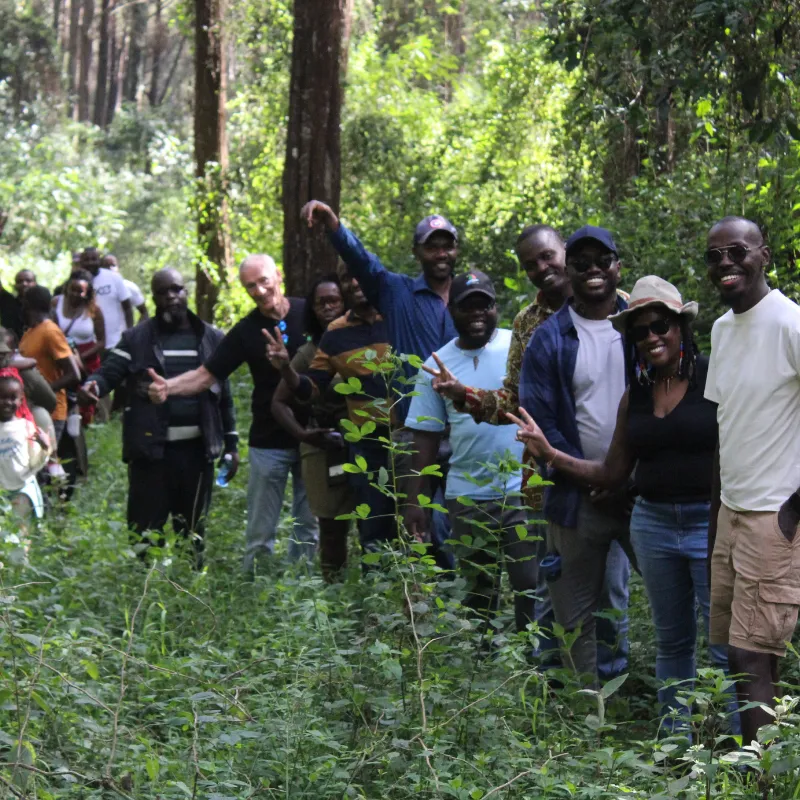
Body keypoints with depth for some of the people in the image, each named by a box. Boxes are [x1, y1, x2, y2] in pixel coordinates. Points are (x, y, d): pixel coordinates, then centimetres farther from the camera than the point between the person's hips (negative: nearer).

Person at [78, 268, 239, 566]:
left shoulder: (212, 339, 9)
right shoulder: (136, 338, 2)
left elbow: (224, 395, 13)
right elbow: (110, 371, -6)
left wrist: (231, 444, 11)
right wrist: (93, 384, -30)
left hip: (197, 451, 2)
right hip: (151, 451, -2)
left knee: (192, 529, 11)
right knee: (146, 528, -2)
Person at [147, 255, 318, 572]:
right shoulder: (246, 331, 0)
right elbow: (206, 375, -1)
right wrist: (168, 387, -20)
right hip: (269, 442, 0)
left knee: (308, 527, 8)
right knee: (260, 533, 1)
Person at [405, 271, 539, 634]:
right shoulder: (437, 365, 6)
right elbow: (426, 437, 8)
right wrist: (414, 500, 5)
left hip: (523, 491, -3)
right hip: (467, 497, 3)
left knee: (531, 584, -4)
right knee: (478, 590, 14)